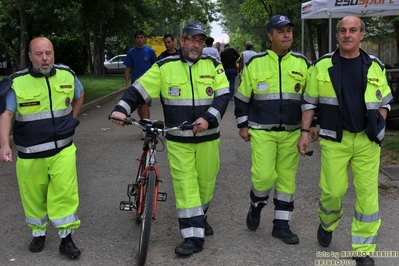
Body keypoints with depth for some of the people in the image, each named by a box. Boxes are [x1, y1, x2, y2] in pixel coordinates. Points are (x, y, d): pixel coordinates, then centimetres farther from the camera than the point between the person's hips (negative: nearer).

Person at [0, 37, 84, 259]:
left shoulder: (67, 75, -1)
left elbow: (79, 95, 20)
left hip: (62, 149, 1)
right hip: (30, 154, -1)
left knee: (65, 193, -3)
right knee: (34, 197, 11)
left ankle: (67, 238, 11)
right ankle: (38, 233, 33)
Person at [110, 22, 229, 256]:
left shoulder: (213, 65, 1)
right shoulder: (165, 67, -1)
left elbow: (223, 96, -5)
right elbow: (139, 90, -4)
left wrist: (208, 118, -21)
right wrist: (122, 109, -20)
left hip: (208, 138, 2)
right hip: (178, 140, -1)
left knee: (206, 182, 14)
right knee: (185, 186, -3)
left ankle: (201, 219, 40)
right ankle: (194, 236, 4)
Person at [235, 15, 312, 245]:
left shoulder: (302, 63, 4)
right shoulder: (256, 63, -1)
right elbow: (242, 96, 5)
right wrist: (243, 125, 2)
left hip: (292, 133, 3)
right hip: (262, 131, -2)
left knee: (287, 178, 7)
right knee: (264, 175, -10)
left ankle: (281, 224, 20)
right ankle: (256, 206, 21)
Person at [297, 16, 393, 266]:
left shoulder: (375, 66, 5)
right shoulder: (322, 65, 1)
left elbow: (384, 102, 13)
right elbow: (310, 102, 5)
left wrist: (378, 130, 2)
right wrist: (305, 132, -1)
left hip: (367, 140, 2)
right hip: (334, 139, -1)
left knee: (368, 194, 2)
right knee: (332, 190, 2)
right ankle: (327, 225, 34)